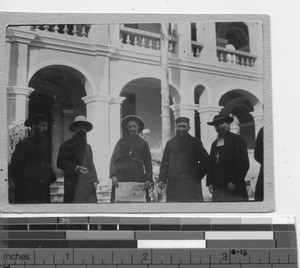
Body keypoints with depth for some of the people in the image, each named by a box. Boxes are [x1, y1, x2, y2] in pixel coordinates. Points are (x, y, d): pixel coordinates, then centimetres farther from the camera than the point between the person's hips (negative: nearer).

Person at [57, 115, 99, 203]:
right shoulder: (66, 145, 5)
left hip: (88, 186, 5)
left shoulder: (88, 146, 24)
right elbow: (60, 163, -3)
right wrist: (75, 168, -16)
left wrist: (95, 180, 11)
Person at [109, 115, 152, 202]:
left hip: (138, 179, 0)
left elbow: (148, 163, 15)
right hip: (121, 177, 0)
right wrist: (113, 176, -7)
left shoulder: (143, 143, 17)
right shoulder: (121, 141, 15)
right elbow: (114, 159, 7)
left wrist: (148, 179, 3)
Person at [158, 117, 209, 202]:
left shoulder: (195, 143, 10)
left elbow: (205, 161, 13)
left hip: (191, 182, -2)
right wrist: (161, 179, 3)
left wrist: (199, 174, 4)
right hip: (173, 184, 2)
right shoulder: (170, 143, 17)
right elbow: (165, 162, 14)